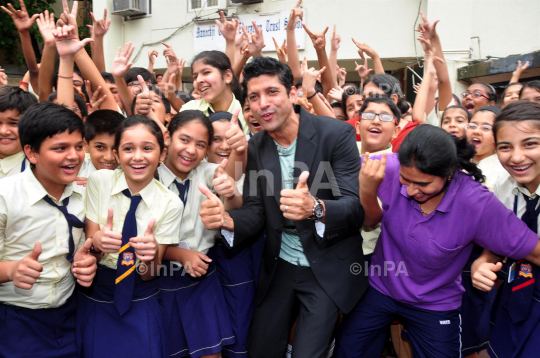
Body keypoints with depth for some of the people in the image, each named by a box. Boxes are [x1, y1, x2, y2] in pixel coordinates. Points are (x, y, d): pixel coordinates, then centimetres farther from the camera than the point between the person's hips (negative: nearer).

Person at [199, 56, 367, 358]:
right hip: (279, 266, 5)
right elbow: (256, 211, -2)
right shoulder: (256, 146, 0)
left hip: (327, 270, -4)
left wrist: (315, 208, -41)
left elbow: (355, 207, -20)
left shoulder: (336, 133, -15)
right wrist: (227, 220, -24)